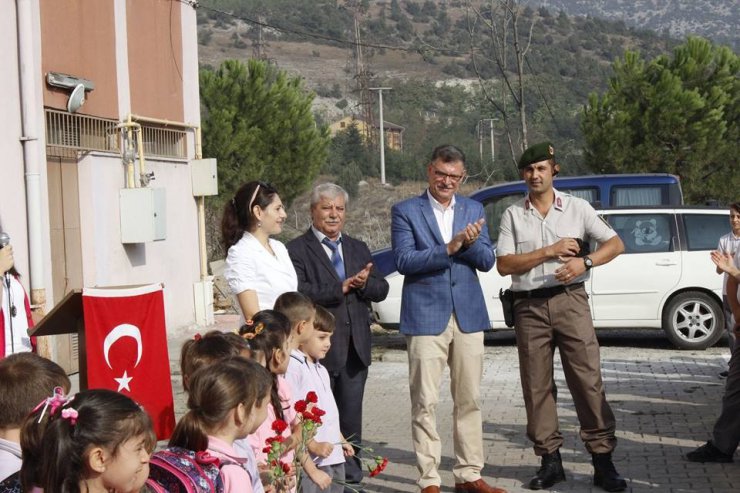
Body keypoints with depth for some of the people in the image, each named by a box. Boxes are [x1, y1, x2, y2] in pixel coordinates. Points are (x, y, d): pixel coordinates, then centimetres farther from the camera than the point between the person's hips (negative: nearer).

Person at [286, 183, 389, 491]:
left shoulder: (358, 249, 16)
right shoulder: (297, 250, -4)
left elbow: (381, 290, 9)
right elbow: (300, 293, -18)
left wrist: (363, 284, -12)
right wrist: (342, 287, -19)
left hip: (355, 347, 6)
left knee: (351, 417, 12)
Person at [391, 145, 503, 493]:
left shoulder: (474, 210, 11)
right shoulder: (405, 211, 0)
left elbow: (487, 261, 6)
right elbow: (403, 260, -12)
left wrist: (469, 243, -15)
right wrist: (450, 246, -20)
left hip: (468, 316, 4)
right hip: (426, 317, -4)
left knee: (469, 399, 9)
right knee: (425, 402, -2)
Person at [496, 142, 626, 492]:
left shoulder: (577, 208, 6)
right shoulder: (512, 215, 8)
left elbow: (615, 244, 3)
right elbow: (504, 265, -1)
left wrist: (585, 261, -15)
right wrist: (550, 251, -10)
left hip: (570, 300, -1)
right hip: (529, 306, 2)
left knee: (588, 380, -6)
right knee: (536, 386, 4)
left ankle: (602, 459, 0)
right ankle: (550, 460, 13)